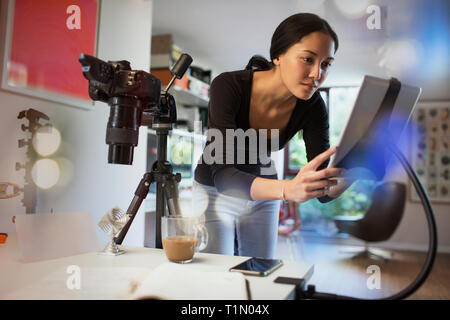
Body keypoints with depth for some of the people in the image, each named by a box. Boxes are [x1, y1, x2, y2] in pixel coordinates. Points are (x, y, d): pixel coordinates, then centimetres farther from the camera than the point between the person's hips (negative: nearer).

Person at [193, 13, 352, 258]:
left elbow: (323, 191, -19)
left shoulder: (311, 106, -18)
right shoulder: (228, 86, -30)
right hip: (216, 192, -3)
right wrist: (287, 189, -54)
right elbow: (222, 175, -39)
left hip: (262, 195, 3)